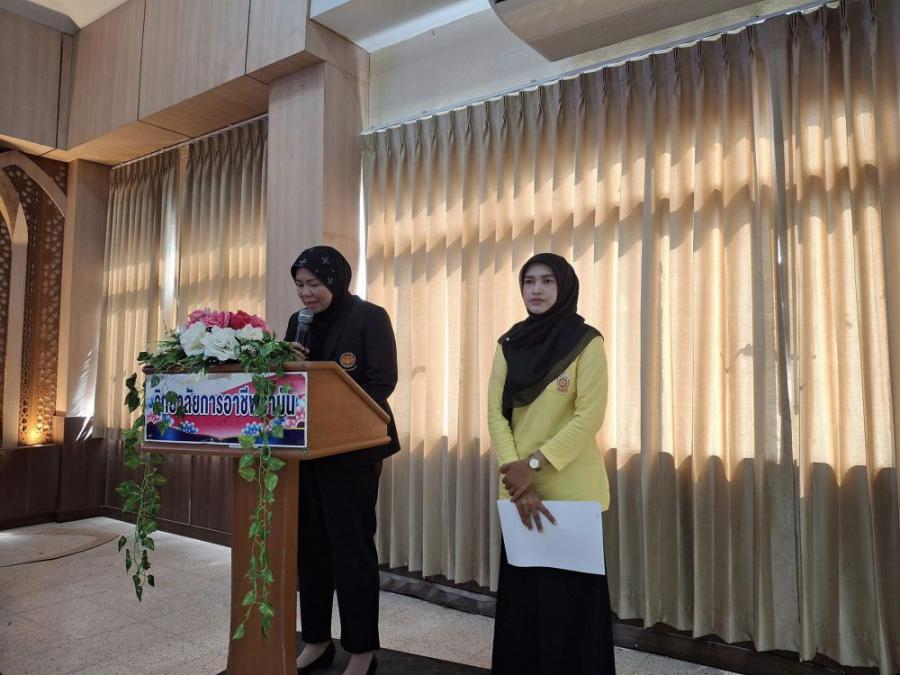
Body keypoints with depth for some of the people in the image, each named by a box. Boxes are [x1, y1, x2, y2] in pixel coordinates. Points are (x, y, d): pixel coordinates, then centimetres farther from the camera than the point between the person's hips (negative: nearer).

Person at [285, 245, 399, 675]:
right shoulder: (298, 322, 12)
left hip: (353, 449, -6)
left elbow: (383, 381, -14)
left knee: (351, 547, 0)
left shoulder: (369, 317, -7)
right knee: (310, 544, 12)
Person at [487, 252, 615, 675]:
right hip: (519, 490, 4)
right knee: (520, 596, 11)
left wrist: (534, 464, -17)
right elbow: (496, 413, -1)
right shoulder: (509, 345, 7)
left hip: (571, 490, -4)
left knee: (568, 598, 5)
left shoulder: (586, 343, -5)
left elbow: (590, 416, -13)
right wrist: (517, 478, -12)